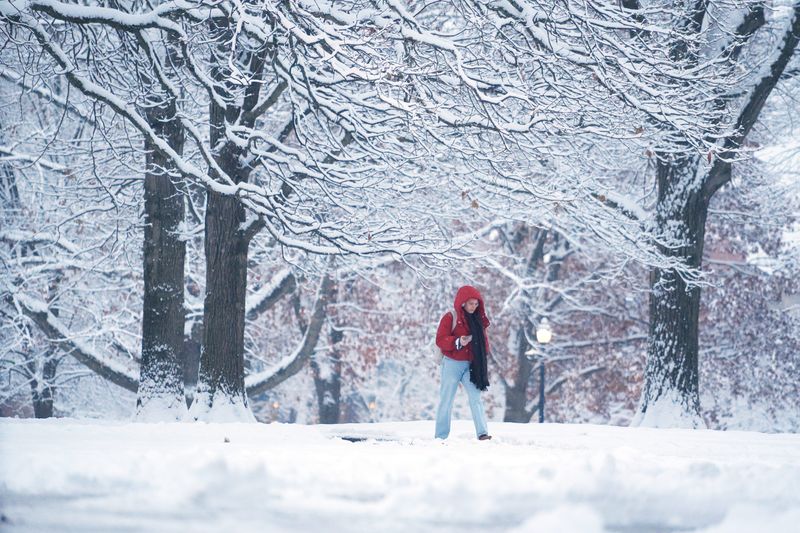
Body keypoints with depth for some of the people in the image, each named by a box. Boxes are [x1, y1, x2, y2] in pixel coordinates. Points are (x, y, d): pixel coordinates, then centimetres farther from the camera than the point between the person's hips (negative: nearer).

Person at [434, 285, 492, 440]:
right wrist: (458, 342, -26)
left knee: (475, 398, -8)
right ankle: (441, 436, 6)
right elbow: (440, 340, -12)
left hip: (471, 365, 4)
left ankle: (482, 433, -15)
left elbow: (483, 340, 19)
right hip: (452, 364, -4)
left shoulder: (478, 319, 11)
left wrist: (484, 357, 6)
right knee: (446, 400, 1)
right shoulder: (450, 318, -7)